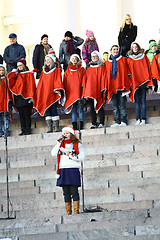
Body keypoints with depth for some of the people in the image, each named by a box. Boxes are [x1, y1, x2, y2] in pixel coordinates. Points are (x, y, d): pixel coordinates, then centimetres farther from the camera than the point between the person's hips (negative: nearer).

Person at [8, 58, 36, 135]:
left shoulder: (29, 74, 3)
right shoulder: (17, 75, 19)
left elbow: (31, 86, -4)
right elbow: (10, 78, 6)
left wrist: (31, 96, -12)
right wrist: (14, 71, 5)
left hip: (25, 97, -5)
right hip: (18, 97, 5)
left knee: (26, 114, -7)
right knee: (21, 115, 4)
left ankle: (27, 130, -6)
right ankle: (23, 130, 4)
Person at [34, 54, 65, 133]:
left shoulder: (56, 70, 7)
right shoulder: (43, 71, 20)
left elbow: (58, 81, -3)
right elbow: (41, 83, 20)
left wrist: (58, 90, -17)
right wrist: (38, 93, 12)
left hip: (53, 94, -5)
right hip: (44, 95, 5)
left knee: (53, 110, -11)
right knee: (47, 111, -1)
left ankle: (56, 128, -9)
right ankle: (49, 128, -1)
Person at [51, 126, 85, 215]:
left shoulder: (77, 144, 7)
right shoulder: (61, 144, 16)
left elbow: (81, 157, -3)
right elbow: (53, 153, 0)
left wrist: (70, 155, -11)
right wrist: (59, 142, -4)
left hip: (73, 170, -4)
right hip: (62, 170, 4)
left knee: (74, 192, -7)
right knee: (66, 193, 3)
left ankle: (76, 212, -5)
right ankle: (68, 213, 5)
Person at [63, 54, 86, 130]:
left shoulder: (82, 69, 13)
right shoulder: (68, 71, 19)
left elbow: (84, 79, 4)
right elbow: (65, 82, 16)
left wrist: (83, 86, -11)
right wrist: (65, 90, 5)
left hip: (79, 91, -2)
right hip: (71, 92, 2)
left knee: (80, 108, -7)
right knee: (73, 109, -1)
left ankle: (81, 124, -8)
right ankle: (74, 126, -4)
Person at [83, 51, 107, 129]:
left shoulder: (102, 67, 7)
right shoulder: (89, 69, 19)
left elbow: (104, 78, -1)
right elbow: (87, 80, 16)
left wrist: (103, 90, -11)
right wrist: (85, 92, 7)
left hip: (99, 90, -4)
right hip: (90, 91, 4)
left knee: (100, 106, -6)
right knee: (92, 107, 1)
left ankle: (101, 123, -6)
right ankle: (93, 124, 2)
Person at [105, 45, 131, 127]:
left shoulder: (123, 60, 11)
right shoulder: (107, 63, 18)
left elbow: (127, 72, 7)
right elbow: (106, 75, 16)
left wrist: (128, 83, -5)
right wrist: (106, 86, 7)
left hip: (121, 85, -3)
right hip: (112, 86, 3)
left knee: (122, 104, -8)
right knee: (115, 105, 0)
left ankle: (123, 121, -10)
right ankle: (117, 122, -1)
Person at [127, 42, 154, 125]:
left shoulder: (144, 57, 11)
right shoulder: (129, 59, 12)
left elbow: (148, 68, 9)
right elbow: (128, 72, 10)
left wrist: (148, 80, 0)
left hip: (143, 80, 0)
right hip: (135, 82, 1)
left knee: (143, 100, -4)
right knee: (137, 101, -3)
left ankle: (143, 119, -6)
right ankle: (138, 119, -5)